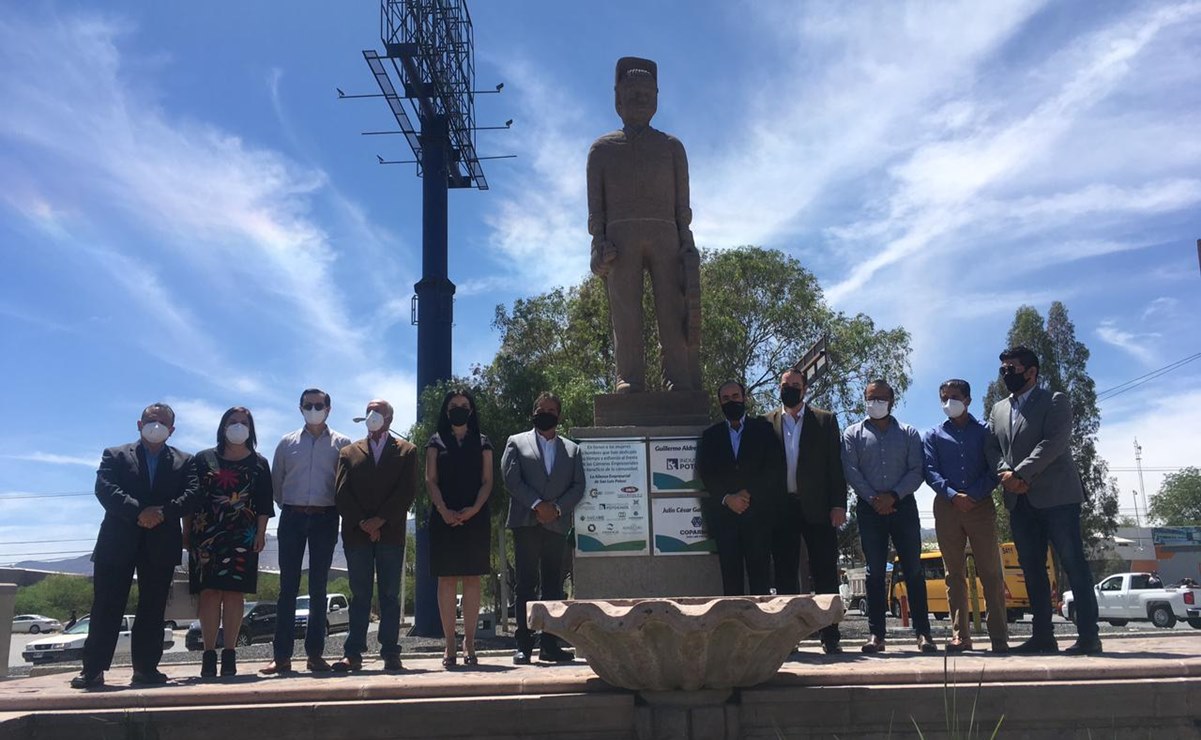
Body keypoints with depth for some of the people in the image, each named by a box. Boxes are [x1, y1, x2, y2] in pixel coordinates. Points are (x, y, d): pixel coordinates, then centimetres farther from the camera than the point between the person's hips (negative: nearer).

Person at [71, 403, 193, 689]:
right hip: (118, 542, -1)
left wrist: (162, 512, -19)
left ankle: (146, 667, 9)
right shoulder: (115, 456, 11)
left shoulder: (183, 462, 13)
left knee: (153, 608, 3)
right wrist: (139, 512, -19)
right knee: (106, 607, -2)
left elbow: (189, 496, -1)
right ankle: (93, 670, 2)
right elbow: (105, 489, -6)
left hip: (161, 545, 1)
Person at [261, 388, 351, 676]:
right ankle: (281, 655, 2)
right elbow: (276, 482, 14)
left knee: (318, 587, 3)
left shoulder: (342, 444, 4)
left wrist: (337, 510, 0)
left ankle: (315, 653, 8)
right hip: (292, 517, 1)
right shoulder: (287, 443, 9)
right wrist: (287, 507, 9)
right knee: (288, 587, 0)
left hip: (325, 519, -1)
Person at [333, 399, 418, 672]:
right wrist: (363, 523, -8)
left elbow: (407, 492, 0)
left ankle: (390, 654, 2)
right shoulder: (349, 452, 15)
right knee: (359, 595, 2)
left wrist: (380, 520, -10)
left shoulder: (406, 451, 11)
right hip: (356, 534, 1)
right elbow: (341, 494, 5)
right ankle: (353, 654, 4)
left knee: (390, 595, 0)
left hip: (391, 533, -1)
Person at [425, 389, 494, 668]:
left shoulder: (482, 443, 12)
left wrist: (474, 509, -12)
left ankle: (469, 643, 4)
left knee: (472, 579, -1)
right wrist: (444, 511, -12)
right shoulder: (436, 442, 11)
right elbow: (430, 481, 3)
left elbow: (487, 481, 6)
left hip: (475, 518, 0)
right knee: (446, 580, -1)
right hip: (444, 518, 0)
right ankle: (449, 644, 2)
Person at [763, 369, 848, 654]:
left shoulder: (825, 421, 8)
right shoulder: (767, 423, 10)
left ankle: (830, 637, 6)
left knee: (825, 574, 0)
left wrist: (838, 504, -5)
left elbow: (836, 465, 4)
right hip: (782, 509, 1)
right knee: (785, 575, 5)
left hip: (817, 508, -1)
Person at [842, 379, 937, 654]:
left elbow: (916, 471, 1)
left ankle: (923, 632, 2)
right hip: (869, 508, 0)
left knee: (913, 569, -1)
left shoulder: (908, 433, 11)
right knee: (875, 571, 1)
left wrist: (893, 495, -12)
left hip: (903, 505, 0)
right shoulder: (853, 434, 9)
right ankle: (876, 634, 2)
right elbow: (851, 470, -1)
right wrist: (873, 498, -11)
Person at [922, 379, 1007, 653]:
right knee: (954, 574, 3)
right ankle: (960, 636, 5)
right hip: (947, 507, 1)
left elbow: (994, 469, 2)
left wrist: (973, 495, -13)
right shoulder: (933, 436, 14)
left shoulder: (984, 432, 11)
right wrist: (953, 495, -14)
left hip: (980, 505, -1)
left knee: (991, 572, -5)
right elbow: (930, 472, 3)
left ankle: (999, 637, -3)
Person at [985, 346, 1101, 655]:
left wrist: (1020, 474, -18)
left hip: (1056, 495, -6)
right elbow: (991, 447, 10)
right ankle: (1043, 636, 9)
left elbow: (1054, 441, -13)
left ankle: (1088, 635, -4)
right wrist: (1005, 473, -10)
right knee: (1032, 569, 5)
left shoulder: (1055, 400, 1)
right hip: (1019, 501, 6)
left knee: (1073, 564, -6)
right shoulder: (998, 409, 19)